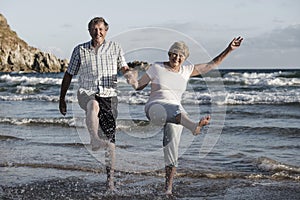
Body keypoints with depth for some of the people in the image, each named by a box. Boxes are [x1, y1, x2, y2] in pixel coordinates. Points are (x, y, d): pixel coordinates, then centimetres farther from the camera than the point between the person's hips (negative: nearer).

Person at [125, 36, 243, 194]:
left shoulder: (186, 70, 13)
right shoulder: (157, 68, 5)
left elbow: (212, 64, 15)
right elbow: (139, 86, 8)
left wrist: (229, 49, 9)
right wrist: (132, 81, -15)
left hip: (175, 113, 3)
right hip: (154, 107, -3)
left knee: (171, 148, -11)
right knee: (173, 111, -39)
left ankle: (168, 187, -3)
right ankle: (194, 126, -69)